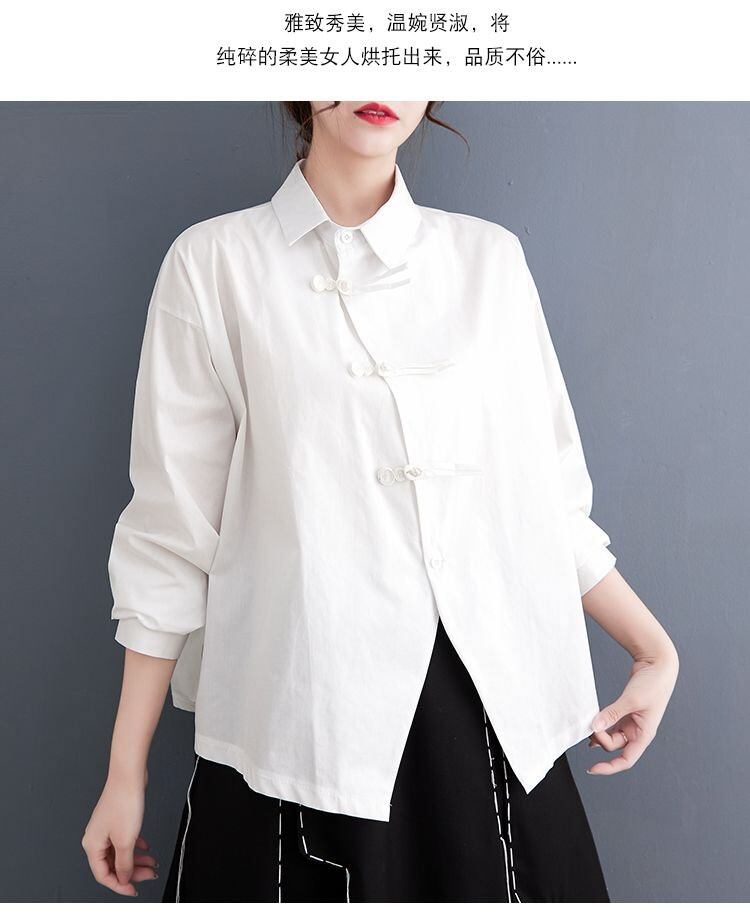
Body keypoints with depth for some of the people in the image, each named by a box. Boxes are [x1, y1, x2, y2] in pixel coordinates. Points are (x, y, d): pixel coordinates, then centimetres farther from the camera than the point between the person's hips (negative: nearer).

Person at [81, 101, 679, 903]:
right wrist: (124, 774, 0)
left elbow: (548, 498, 12)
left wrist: (655, 651, 12)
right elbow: (171, 533, -2)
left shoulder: (490, 258, 7)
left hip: (490, 726, 3)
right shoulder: (214, 264, -1)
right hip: (296, 734, -2)